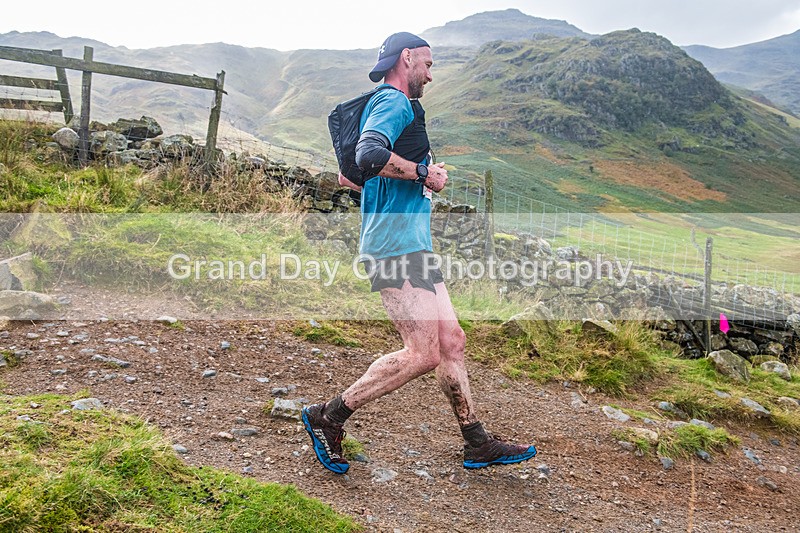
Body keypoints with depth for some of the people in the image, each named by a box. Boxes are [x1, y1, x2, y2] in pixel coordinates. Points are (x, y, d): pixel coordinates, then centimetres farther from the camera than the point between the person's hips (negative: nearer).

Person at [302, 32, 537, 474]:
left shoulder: (384, 106, 27)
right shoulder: (395, 102, -6)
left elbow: (348, 176, 32)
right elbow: (369, 156, -27)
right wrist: (424, 172, -13)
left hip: (413, 246, 11)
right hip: (396, 244, -11)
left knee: (451, 342, 8)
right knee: (423, 354, -13)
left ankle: (478, 444, 17)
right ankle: (328, 417, 0)